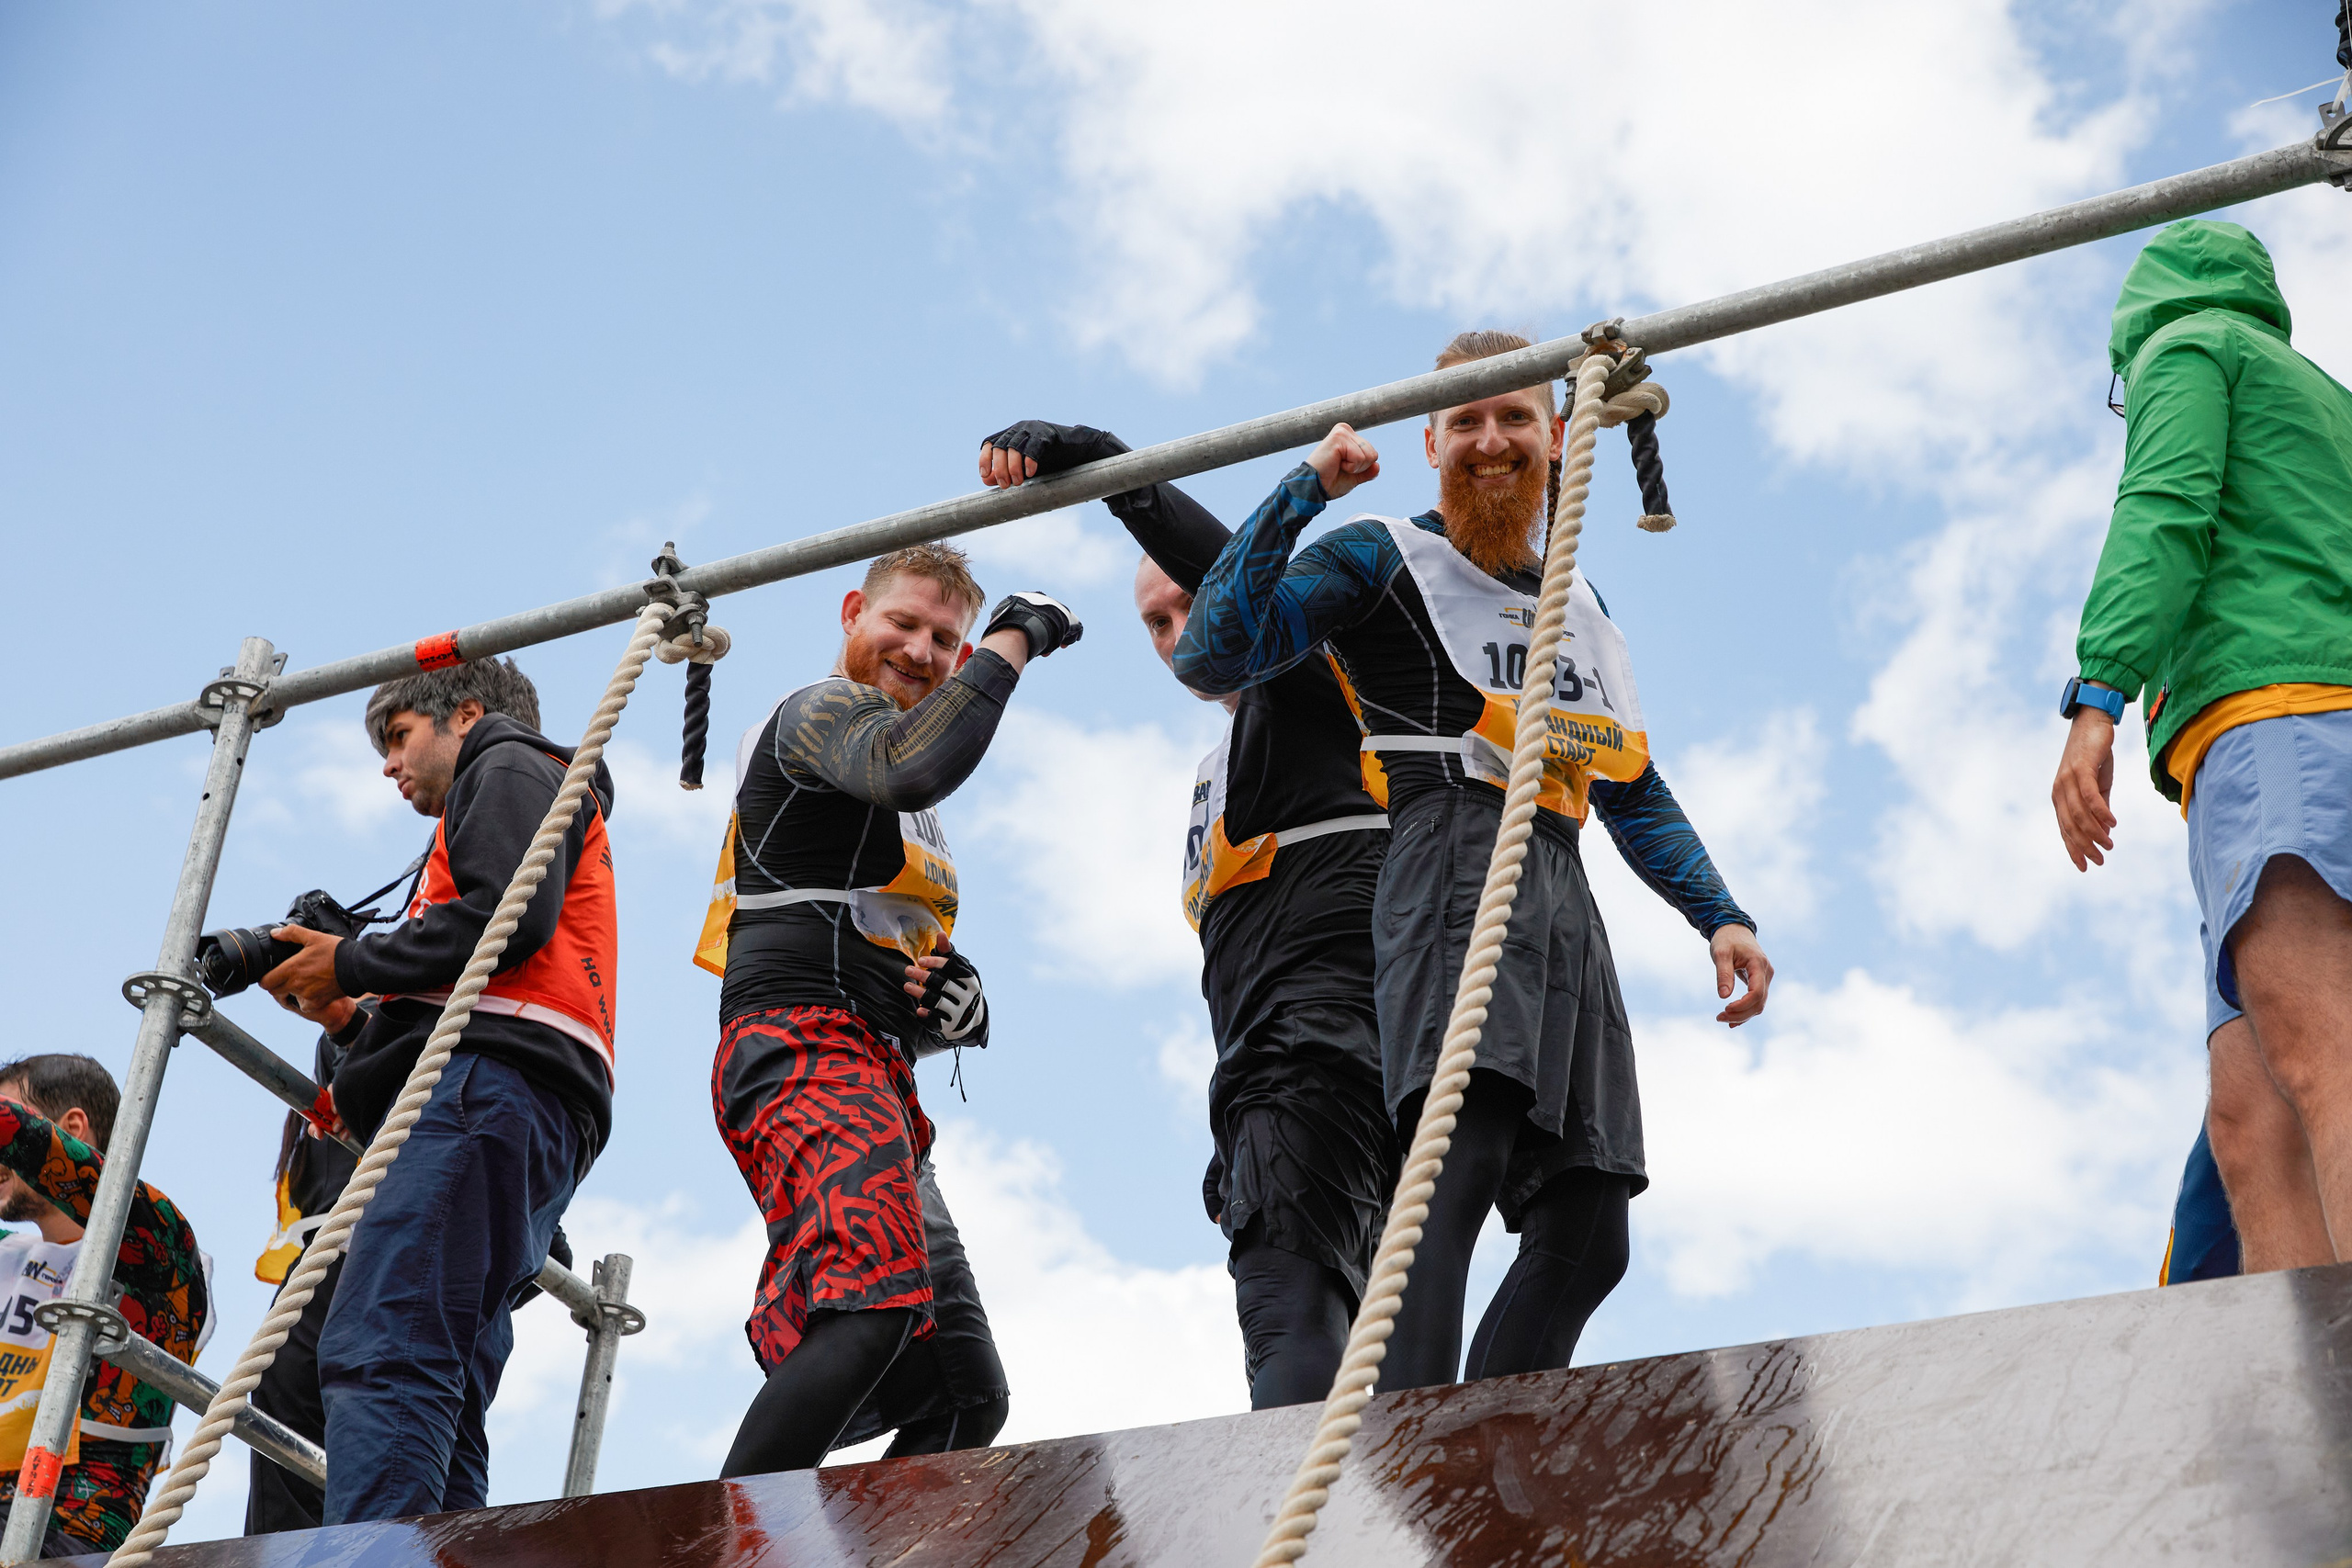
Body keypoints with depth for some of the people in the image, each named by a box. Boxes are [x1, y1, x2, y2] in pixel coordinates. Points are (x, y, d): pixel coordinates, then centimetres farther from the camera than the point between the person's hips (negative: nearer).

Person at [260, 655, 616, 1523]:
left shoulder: (509, 765, 12)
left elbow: (510, 914, -9)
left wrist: (350, 965, 0)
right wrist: (355, 1014, 21)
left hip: (492, 1078, -10)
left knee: (378, 1352, -24)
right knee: (440, 1401, -1)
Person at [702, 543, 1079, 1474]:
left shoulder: (908, 821, 34)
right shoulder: (822, 713, 6)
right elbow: (911, 766, -19)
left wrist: (956, 1002, 11)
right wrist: (1013, 639, -8)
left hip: (874, 1071, 9)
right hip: (805, 1046, -9)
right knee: (874, 1305, -31)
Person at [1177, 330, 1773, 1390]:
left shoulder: (1581, 608, 30)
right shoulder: (1385, 561, 9)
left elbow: (1636, 792, 31)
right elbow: (1211, 657, -5)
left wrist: (1720, 916, 17)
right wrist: (1308, 489, -7)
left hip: (1564, 894, 8)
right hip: (1456, 861, -7)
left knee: (1584, 1235, -1)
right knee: (1461, 1153, -29)